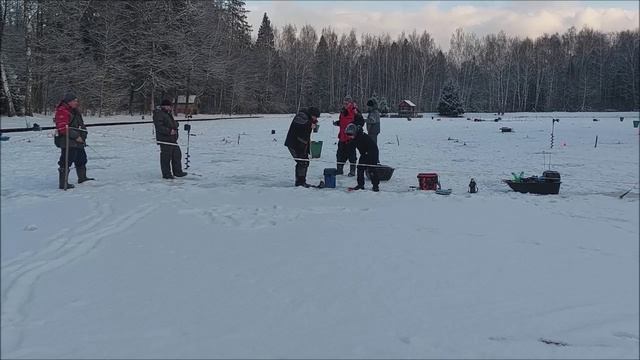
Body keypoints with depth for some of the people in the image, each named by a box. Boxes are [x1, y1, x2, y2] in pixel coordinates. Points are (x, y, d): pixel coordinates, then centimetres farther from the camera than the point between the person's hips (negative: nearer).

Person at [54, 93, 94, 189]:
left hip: (78, 141, 10)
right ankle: (63, 183, -3)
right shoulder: (62, 111, -15)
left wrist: (83, 136, 12)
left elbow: (81, 125, 25)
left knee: (81, 159, 22)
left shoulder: (75, 111, 16)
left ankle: (82, 178, 39)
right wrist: (76, 136, -23)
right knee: (66, 162, -8)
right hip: (67, 142, -10)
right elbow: (63, 128, -23)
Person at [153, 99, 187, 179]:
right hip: (164, 140, -10)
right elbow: (159, 127, -21)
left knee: (177, 155, 12)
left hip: (172, 139, 10)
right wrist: (169, 131, -25)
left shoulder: (168, 114, 19)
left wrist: (175, 126, 4)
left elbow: (174, 124, 28)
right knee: (166, 157, -5)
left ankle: (178, 172, 21)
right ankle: (166, 174, 3)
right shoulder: (158, 114, -12)